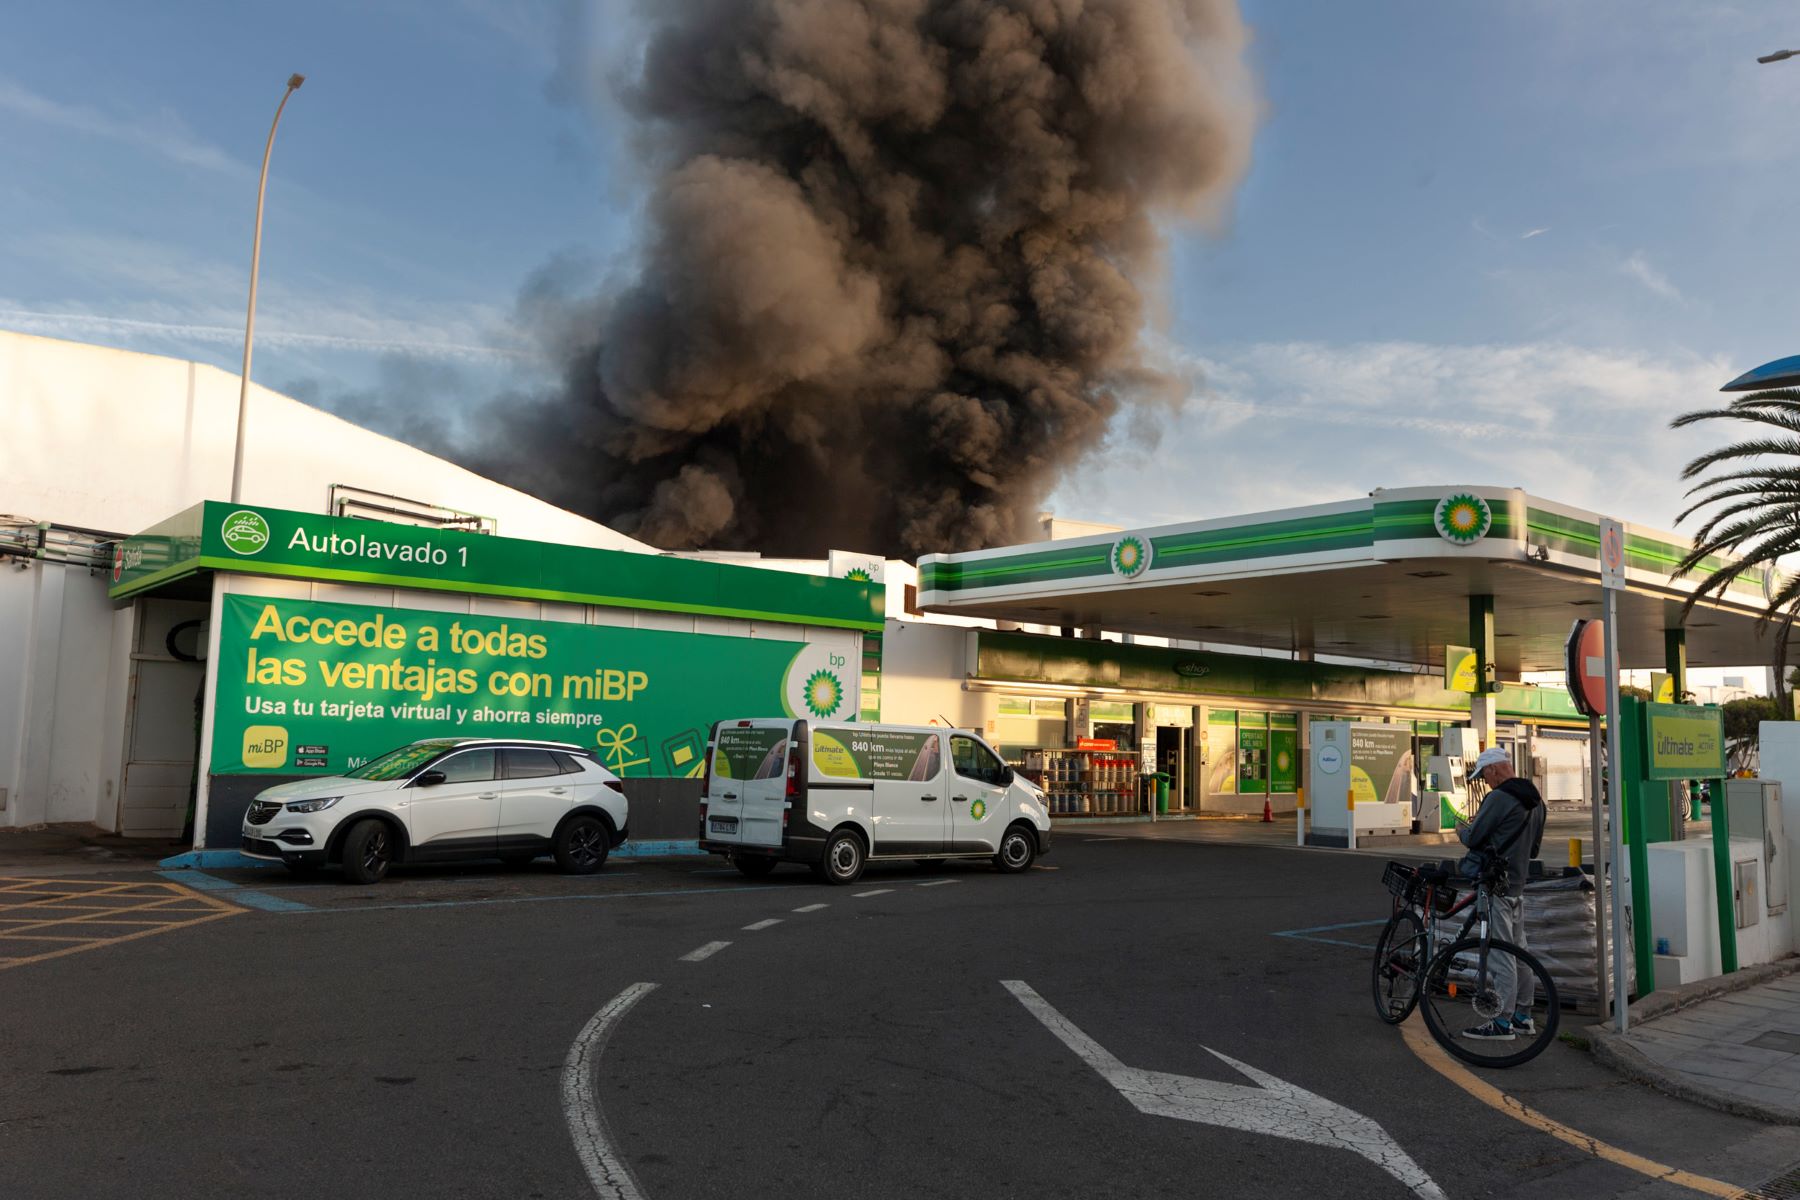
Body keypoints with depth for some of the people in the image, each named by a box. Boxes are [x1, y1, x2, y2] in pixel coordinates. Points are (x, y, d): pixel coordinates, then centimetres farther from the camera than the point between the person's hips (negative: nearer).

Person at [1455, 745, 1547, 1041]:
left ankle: (1502, 1023, -2)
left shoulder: (1499, 797, -17)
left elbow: (1474, 838, -16)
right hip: (1519, 882, 10)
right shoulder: (1535, 800, 14)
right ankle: (1523, 1016, 23)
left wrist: (1461, 830, 7)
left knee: (1501, 953, -6)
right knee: (1519, 949, 15)